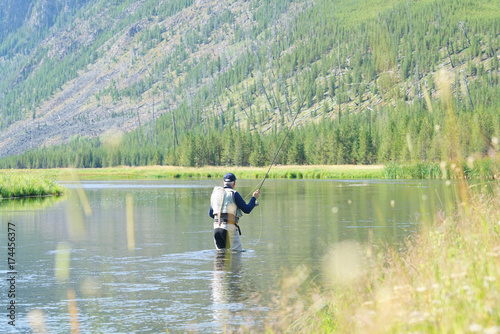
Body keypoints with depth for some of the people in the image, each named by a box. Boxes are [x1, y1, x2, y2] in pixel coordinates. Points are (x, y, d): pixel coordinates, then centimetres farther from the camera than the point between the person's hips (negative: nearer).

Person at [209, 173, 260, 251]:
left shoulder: (215, 193, 14)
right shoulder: (234, 194, -4)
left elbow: (210, 214, 22)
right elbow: (247, 209, -2)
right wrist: (254, 198, 11)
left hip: (216, 227, 6)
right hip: (229, 227, -6)